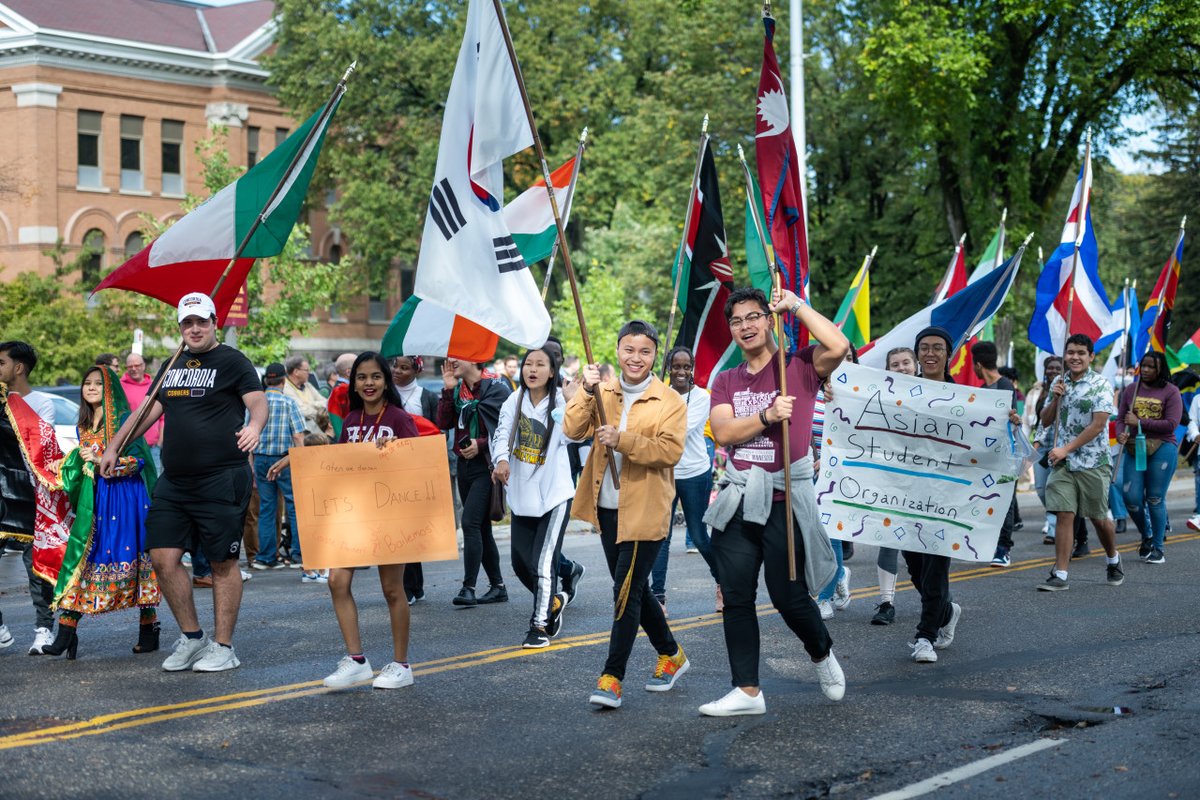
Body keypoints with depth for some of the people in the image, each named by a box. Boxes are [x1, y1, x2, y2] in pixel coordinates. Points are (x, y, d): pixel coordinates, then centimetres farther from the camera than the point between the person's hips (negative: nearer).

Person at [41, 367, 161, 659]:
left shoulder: (124, 420, -3)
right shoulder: (83, 427, 17)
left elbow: (138, 459, -11)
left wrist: (101, 459, -19)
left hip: (125, 500, -5)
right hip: (93, 502, 6)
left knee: (132, 561, -3)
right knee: (81, 558, -4)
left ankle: (149, 630, 8)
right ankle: (66, 632, -8)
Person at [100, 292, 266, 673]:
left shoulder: (232, 362, 0)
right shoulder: (174, 366, 18)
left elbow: (258, 401, -11)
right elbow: (150, 409, 24)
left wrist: (254, 425, -33)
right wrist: (114, 447, 21)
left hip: (221, 480, -6)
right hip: (173, 481, 6)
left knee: (223, 563, -1)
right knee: (163, 557, 1)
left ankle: (223, 646, 8)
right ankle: (191, 637, 15)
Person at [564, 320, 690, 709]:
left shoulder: (670, 402, -5)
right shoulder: (603, 395, 9)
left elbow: (671, 451, -17)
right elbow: (573, 430, -3)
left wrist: (623, 440, -26)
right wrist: (587, 392, -16)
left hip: (645, 511, -6)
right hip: (608, 508, 6)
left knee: (627, 592, -10)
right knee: (633, 588, 16)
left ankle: (612, 677, -7)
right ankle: (670, 655, 33)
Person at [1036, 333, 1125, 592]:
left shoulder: (1101, 385, -6)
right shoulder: (1059, 382, 10)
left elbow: (1098, 425, -14)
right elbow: (1045, 421, 13)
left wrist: (1066, 449, -15)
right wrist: (1055, 398, -6)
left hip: (1093, 463, -3)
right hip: (1062, 463, 3)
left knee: (1099, 518, 8)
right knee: (1065, 515, -5)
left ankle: (1113, 561, 35)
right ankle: (1060, 576, -6)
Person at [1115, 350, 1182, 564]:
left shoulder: (1170, 391, -1)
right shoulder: (1131, 390, 11)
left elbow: (1171, 424, -9)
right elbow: (1121, 418, 10)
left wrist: (1140, 422, -12)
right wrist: (1121, 434, -12)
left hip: (1162, 449, -4)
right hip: (1134, 449, 4)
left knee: (1155, 499, -1)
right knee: (1131, 498, -3)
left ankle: (1157, 548, 12)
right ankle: (1146, 536, 24)